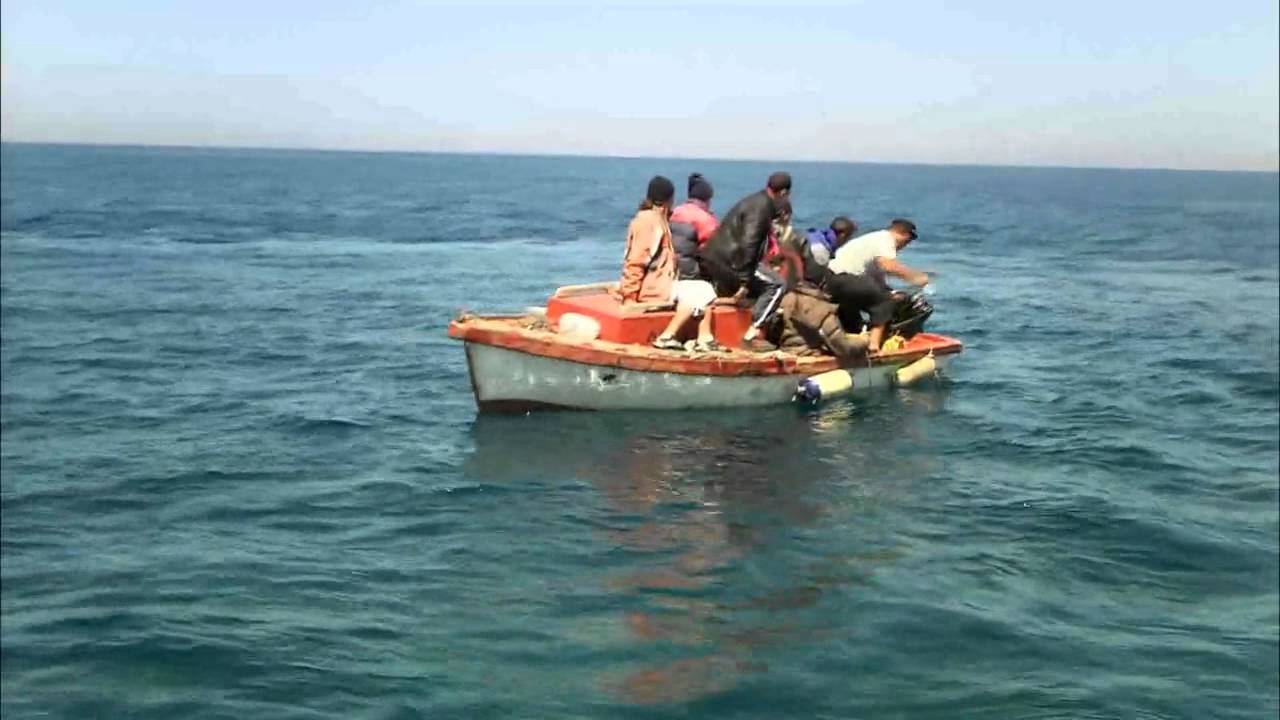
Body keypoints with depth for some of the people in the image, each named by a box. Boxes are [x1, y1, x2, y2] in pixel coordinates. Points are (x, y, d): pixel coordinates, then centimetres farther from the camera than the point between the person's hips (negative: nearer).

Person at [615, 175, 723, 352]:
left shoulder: (658, 219, 16)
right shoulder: (649, 220, -15)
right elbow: (636, 261, -20)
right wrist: (630, 295, -20)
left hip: (660, 282, 10)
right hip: (651, 287, -10)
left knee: (705, 290, 5)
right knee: (696, 294, -15)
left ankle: (705, 339, -2)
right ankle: (666, 337, -14)